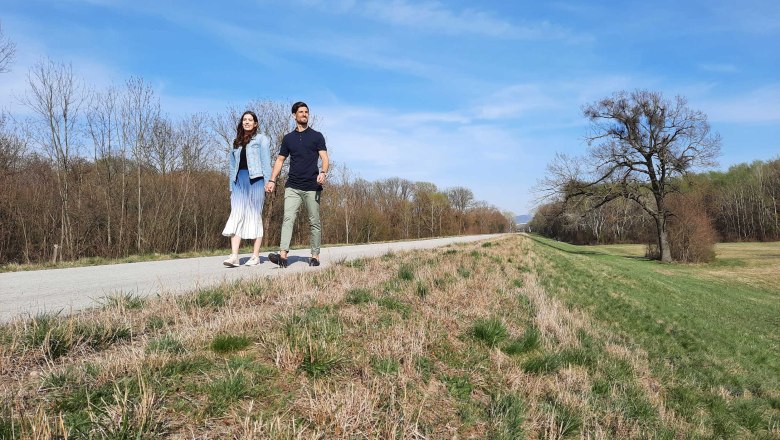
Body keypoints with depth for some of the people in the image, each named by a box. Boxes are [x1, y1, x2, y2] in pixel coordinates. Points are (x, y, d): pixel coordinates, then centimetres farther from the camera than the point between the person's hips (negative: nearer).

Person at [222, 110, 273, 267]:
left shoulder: (261, 139, 8)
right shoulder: (237, 142, 22)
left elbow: (266, 161, -2)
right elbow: (233, 165, 20)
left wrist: (268, 181, -12)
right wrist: (231, 185, 13)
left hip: (255, 180, -4)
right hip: (239, 181, 4)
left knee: (255, 216, -2)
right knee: (236, 215, -9)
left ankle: (256, 256, 3)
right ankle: (234, 256, -15)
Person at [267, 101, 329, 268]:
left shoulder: (316, 136, 7)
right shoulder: (288, 138, 15)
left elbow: (325, 159, -1)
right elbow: (280, 160, 17)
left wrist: (323, 172, -22)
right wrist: (272, 180, 5)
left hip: (312, 187, -2)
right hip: (292, 186, 2)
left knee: (314, 222, 2)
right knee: (288, 218, -11)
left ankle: (315, 256, 9)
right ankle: (283, 255, -18)